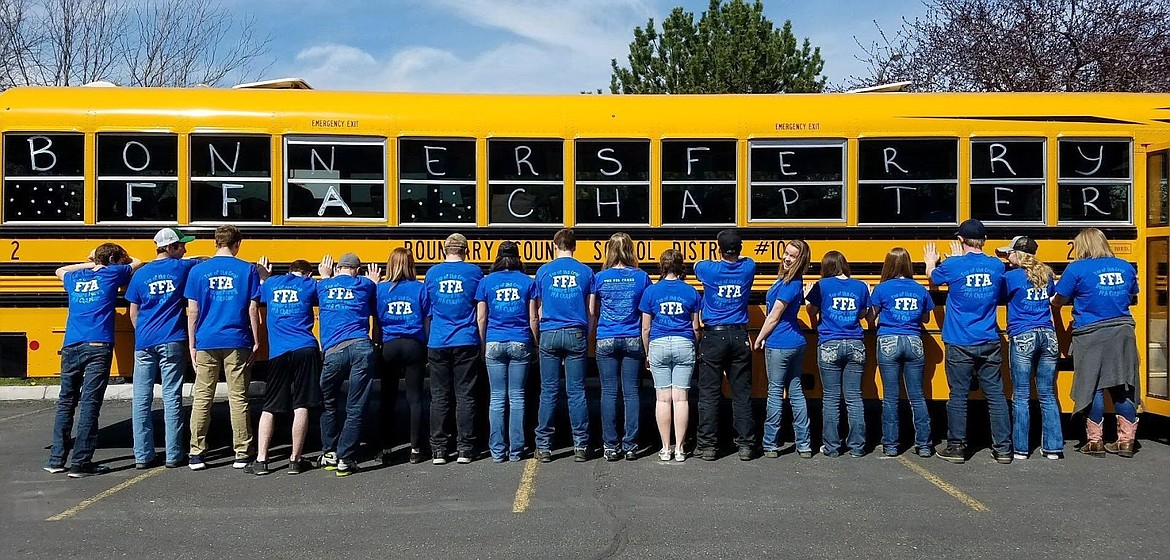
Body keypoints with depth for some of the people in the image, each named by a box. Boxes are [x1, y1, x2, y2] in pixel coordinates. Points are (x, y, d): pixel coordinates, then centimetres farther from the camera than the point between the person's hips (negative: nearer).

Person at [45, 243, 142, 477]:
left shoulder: (75, 278, 20)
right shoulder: (111, 274, 8)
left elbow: (60, 271, 45)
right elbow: (137, 263, 25)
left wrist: (89, 264, 36)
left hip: (70, 348, 5)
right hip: (98, 348, -5)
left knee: (65, 403, 14)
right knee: (89, 404, -5)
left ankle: (56, 459, 18)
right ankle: (81, 463, -7)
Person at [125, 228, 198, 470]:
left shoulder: (141, 274, 7)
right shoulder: (182, 267, -1)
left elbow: (133, 313, 11)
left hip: (144, 344, 3)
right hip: (172, 343, -2)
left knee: (141, 400, 7)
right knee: (171, 399, 2)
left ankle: (142, 456, 10)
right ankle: (174, 455, 6)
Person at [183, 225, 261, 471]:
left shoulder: (198, 270, 3)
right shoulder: (247, 269, 0)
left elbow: (193, 311, 2)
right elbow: (253, 308, -2)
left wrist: (192, 345, 8)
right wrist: (256, 341, 5)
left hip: (206, 343, 1)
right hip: (237, 343, -1)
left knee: (201, 398, 9)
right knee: (238, 399, 5)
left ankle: (196, 454, 12)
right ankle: (242, 454, 9)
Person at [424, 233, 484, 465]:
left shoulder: (432, 273, 6)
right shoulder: (474, 272, 1)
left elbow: (427, 309, 14)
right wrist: (482, 340, 18)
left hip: (438, 344, 1)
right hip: (466, 343, -1)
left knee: (439, 397, 7)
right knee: (465, 396, 4)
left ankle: (439, 450, 8)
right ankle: (465, 449, 6)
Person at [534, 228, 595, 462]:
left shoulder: (543, 271, 4)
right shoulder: (585, 272, 4)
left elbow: (539, 308, 11)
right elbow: (590, 311, 7)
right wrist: (588, 337, 17)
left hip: (549, 335, 0)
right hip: (576, 335, 0)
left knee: (548, 391, 4)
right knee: (576, 391, 4)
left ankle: (544, 447, 8)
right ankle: (581, 446, 7)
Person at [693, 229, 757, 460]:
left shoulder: (708, 269, -6)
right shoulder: (748, 268, 0)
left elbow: (696, 265, 19)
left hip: (714, 337, -2)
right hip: (739, 337, 3)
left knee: (709, 394, 2)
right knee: (742, 393, 7)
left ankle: (707, 445, 4)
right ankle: (746, 445, 10)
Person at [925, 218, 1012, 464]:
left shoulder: (952, 266, -8)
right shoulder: (997, 265, 1)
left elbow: (933, 277, 14)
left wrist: (930, 262, 36)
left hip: (960, 344, -3)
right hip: (990, 343, 3)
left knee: (958, 396, 4)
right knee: (996, 395, 7)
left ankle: (956, 447, 10)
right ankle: (1003, 448, 12)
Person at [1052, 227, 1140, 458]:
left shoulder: (1077, 269, -6)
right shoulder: (1126, 267, 9)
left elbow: (1058, 302, -2)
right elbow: (1131, 297, 23)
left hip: (1091, 335, -4)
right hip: (1122, 332, 4)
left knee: (1094, 387, 2)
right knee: (1122, 388, 9)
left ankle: (1095, 441, 7)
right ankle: (1126, 441, 13)